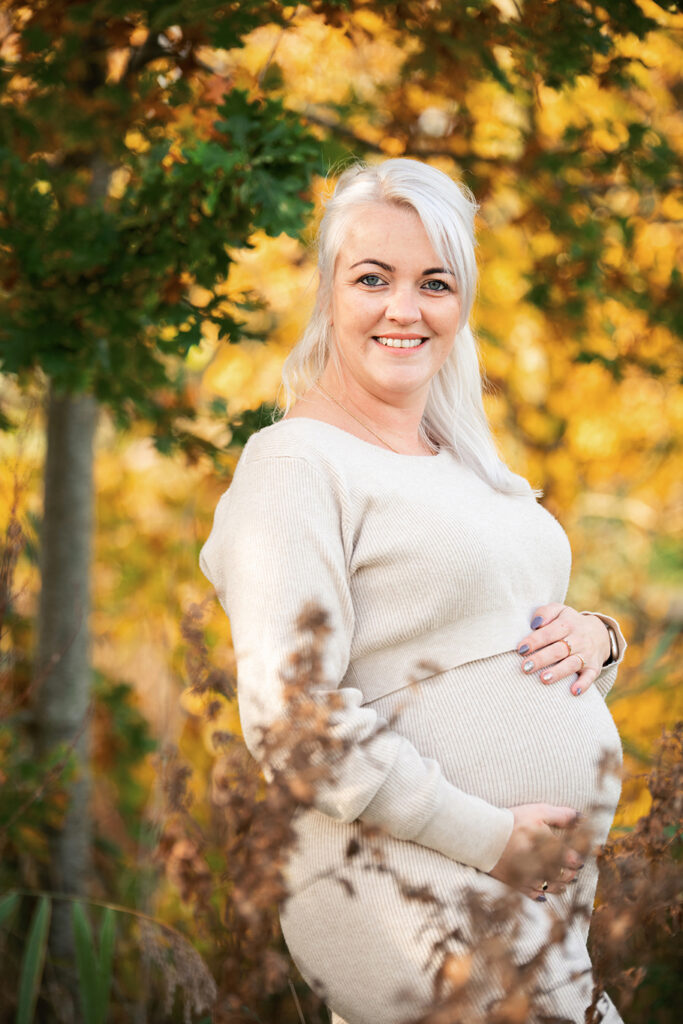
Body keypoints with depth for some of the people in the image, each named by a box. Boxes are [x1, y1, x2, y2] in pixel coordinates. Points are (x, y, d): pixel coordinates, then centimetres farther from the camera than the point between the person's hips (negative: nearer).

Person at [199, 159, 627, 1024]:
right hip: (415, 898, -8)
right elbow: (285, 716, -18)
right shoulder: (300, 463, -8)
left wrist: (596, 638, 0)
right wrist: (487, 837, -18)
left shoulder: (464, 464, 17)